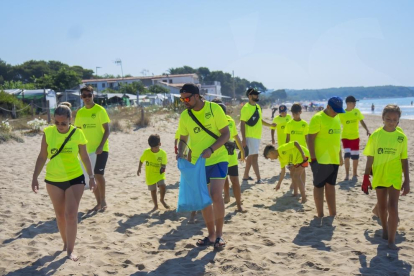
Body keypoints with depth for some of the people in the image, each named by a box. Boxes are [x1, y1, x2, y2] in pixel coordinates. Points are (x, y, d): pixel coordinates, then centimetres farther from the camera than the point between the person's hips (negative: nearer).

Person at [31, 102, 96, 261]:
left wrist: (91, 176, 1)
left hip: (75, 178, -2)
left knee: (71, 214, -7)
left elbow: (85, 157, 0)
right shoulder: (48, 133, -8)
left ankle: (70, 249, 3)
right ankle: (65, 243, 33)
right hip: (53, 180, 2)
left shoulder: (77, 134, -10)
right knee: (60, 214, 14)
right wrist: (35, 177, 2)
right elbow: (42, 157, 2)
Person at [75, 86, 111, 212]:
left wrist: (101, 146, -20)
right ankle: (99, 202, 19)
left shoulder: (100, 110, -8)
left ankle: (103, 201, 6)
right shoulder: (80, 112, 6)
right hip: (87, 149, 5)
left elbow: (107, 130, -11)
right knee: (91, 176, 8)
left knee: (98, 174, -10)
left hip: (101, 149, -5)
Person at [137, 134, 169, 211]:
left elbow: (164, 164, -5)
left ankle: (162, 200, 12)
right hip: (150, 175, 1)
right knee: (153, 190, 8)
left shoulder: (163, 153, -13)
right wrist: (139, 169, 6)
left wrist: (163, 168, -25)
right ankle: (156, 205, 27)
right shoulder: (146, 152, -12)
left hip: (159, 174, -1)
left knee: (163, 186, -18)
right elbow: (141, 160, 4)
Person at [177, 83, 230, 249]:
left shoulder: (214, 108, -12)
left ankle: (219, 235, 2)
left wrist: (211, 150, -24)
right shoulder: (184, 116, 0)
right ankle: (211, 235, 24)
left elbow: (226, 134, -11)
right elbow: (183, 139, 11)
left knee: (216, 195, -15)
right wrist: (180, 153, -10)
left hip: (218, 159, -4)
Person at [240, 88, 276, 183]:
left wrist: (270, 125, 13)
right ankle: (258, 179, -10)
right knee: (254, 155, -10)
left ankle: (246, 175, 25)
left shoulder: (258, 106, 12)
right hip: (250, 136, -8)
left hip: (257, 136, 8)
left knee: (251, 156, 14)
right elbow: (242, 124, -15)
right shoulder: (246, 108, -13)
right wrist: (243, 139, -20)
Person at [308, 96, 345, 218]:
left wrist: (340, 155, 19)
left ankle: (333, 214, 21)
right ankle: (320, 215, 9)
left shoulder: (337, 118, 10)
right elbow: (310, 138, -15)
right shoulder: (318, 118, -13)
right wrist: (313, 158, -18)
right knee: (319, 186, 3)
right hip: (321, 160, -7)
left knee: (331, 186, 13)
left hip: (333, 159, 7)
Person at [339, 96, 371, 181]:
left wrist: (367, 130, -8)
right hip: (345, 137, -3)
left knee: (355, 156, 7)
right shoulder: (342, 113, -9)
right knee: (347, 155, -14)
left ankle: (354, 174, 21)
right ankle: (347, 174, -2)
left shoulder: (357, 111, 0)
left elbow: (362, 121, 4)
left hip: (355, 136, 3)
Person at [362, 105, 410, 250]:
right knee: (382, 206, 14)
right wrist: (366, 177, 1)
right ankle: (385, 230, 37)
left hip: (395, 177, -1)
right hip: (379, 176, 1)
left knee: (393, 207, -8)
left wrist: (407, 180, 1)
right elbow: (370, 158, 1)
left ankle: (391, 240, -2)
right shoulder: (376, 135, -5)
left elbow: (404, 160, 1)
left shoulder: (401, 137, -4)